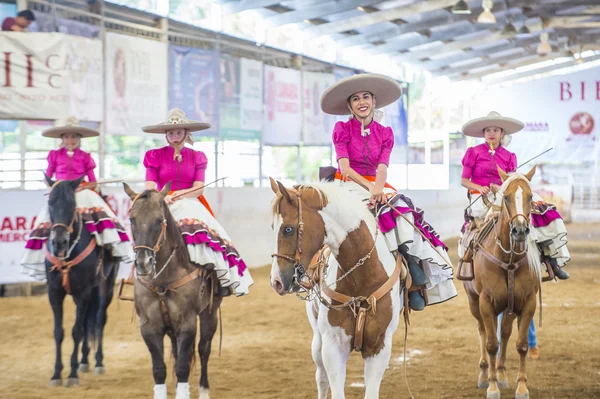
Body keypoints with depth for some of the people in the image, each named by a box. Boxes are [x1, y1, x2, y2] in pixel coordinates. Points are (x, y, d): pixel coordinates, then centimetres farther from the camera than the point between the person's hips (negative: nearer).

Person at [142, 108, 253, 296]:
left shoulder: (197, 157, 13)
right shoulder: (155, 156, 9)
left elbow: (199, 189, 1)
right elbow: (149, 187, -1)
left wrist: (178, 195, -17)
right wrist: (161, 198, -24)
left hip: (190, 205, 1)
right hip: (162, 206, -1)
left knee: (208, 231, -30)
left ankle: (225, 277, -36)